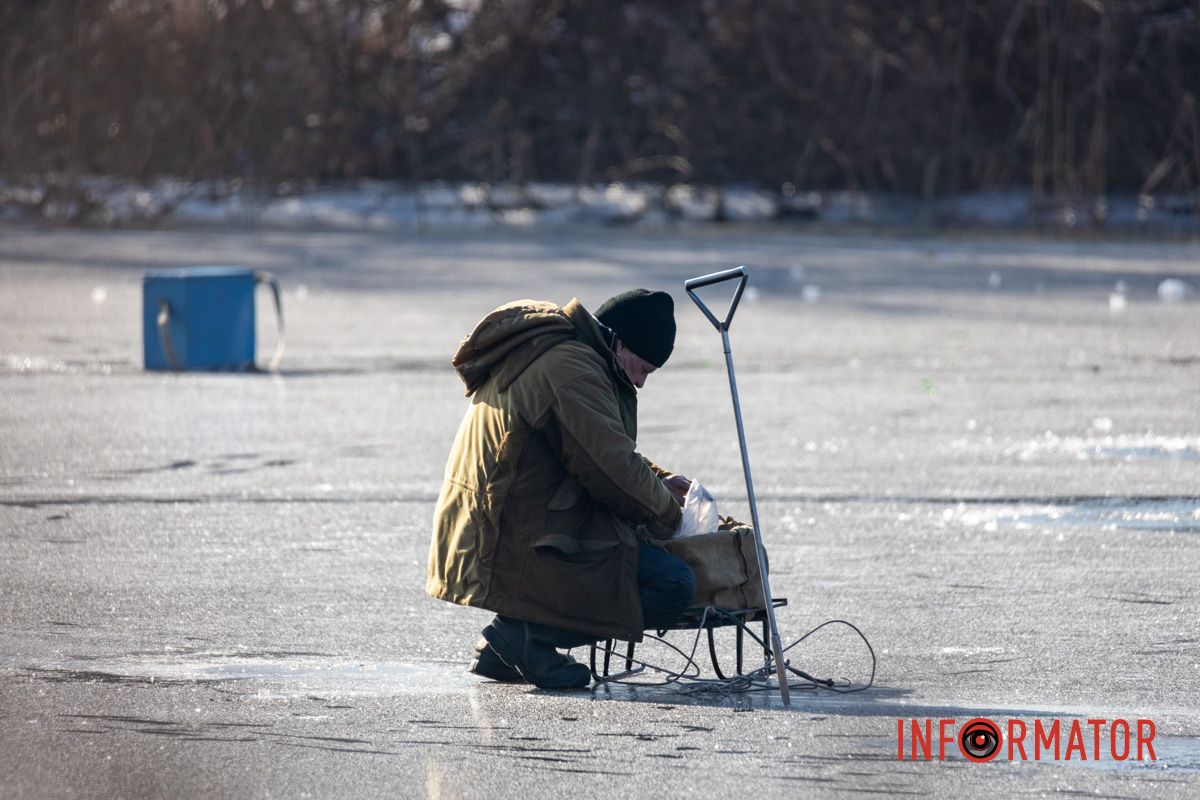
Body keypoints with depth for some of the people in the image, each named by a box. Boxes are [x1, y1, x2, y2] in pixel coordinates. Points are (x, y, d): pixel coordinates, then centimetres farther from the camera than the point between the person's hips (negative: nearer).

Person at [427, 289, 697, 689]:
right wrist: (666, 511, -2)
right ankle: (524, 633, -9)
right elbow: (613, 468, -19)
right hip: (520, 549, -11)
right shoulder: (572, 369, -16)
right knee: (674, 585, -12)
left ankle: (501, 651, 15)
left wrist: (657, 481, 16)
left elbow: (603, 452, 30)